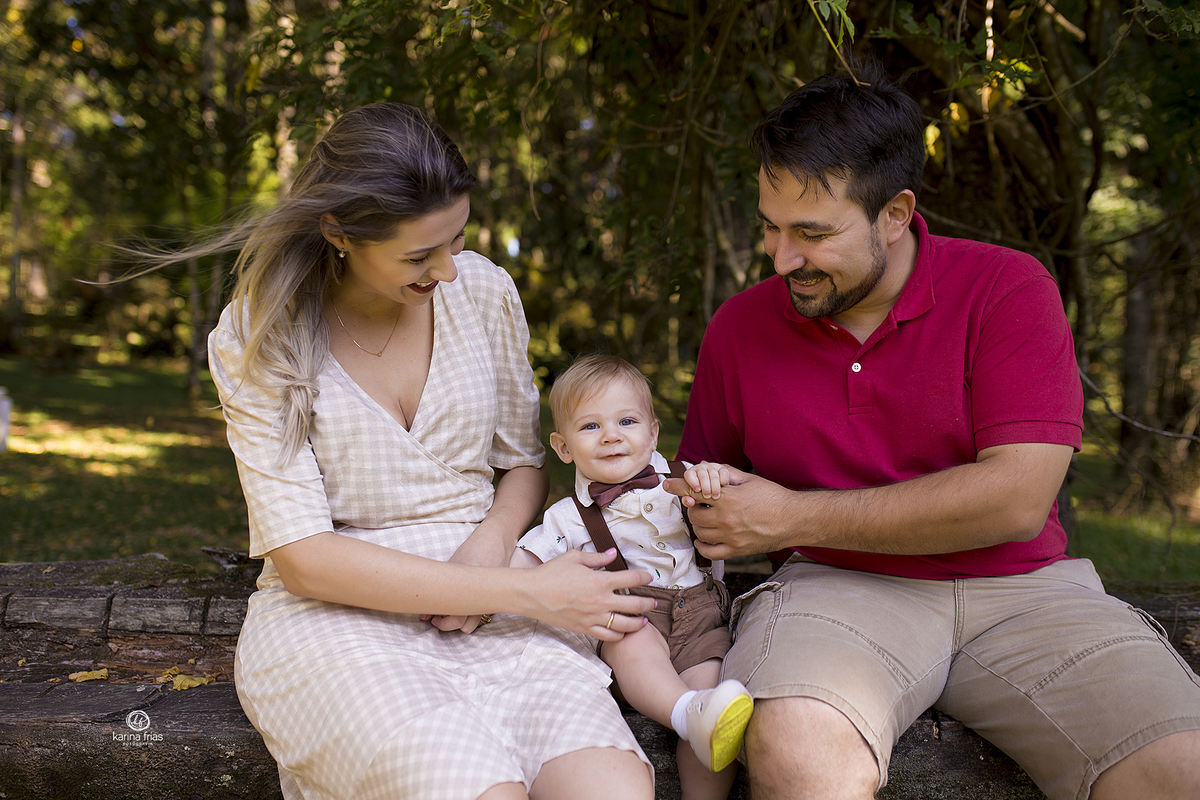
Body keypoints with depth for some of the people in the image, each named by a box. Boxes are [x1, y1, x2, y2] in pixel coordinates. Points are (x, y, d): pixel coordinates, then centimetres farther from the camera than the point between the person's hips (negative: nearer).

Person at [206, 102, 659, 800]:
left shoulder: (483, 291, 3)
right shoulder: (259, 338, -7)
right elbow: (302, 557, -13)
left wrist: (489, 547, -9)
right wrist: (525, 591, -19)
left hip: (484, 605, 3)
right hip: (334, 615, -2)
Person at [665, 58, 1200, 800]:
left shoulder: (1008, 287, -2)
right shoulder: (740, 326, 8)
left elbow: (1017, 500, -12)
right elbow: (700, 494, 21)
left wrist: (794, 518, -11)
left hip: (1020, 588, 1)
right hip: (838, 588, 0)